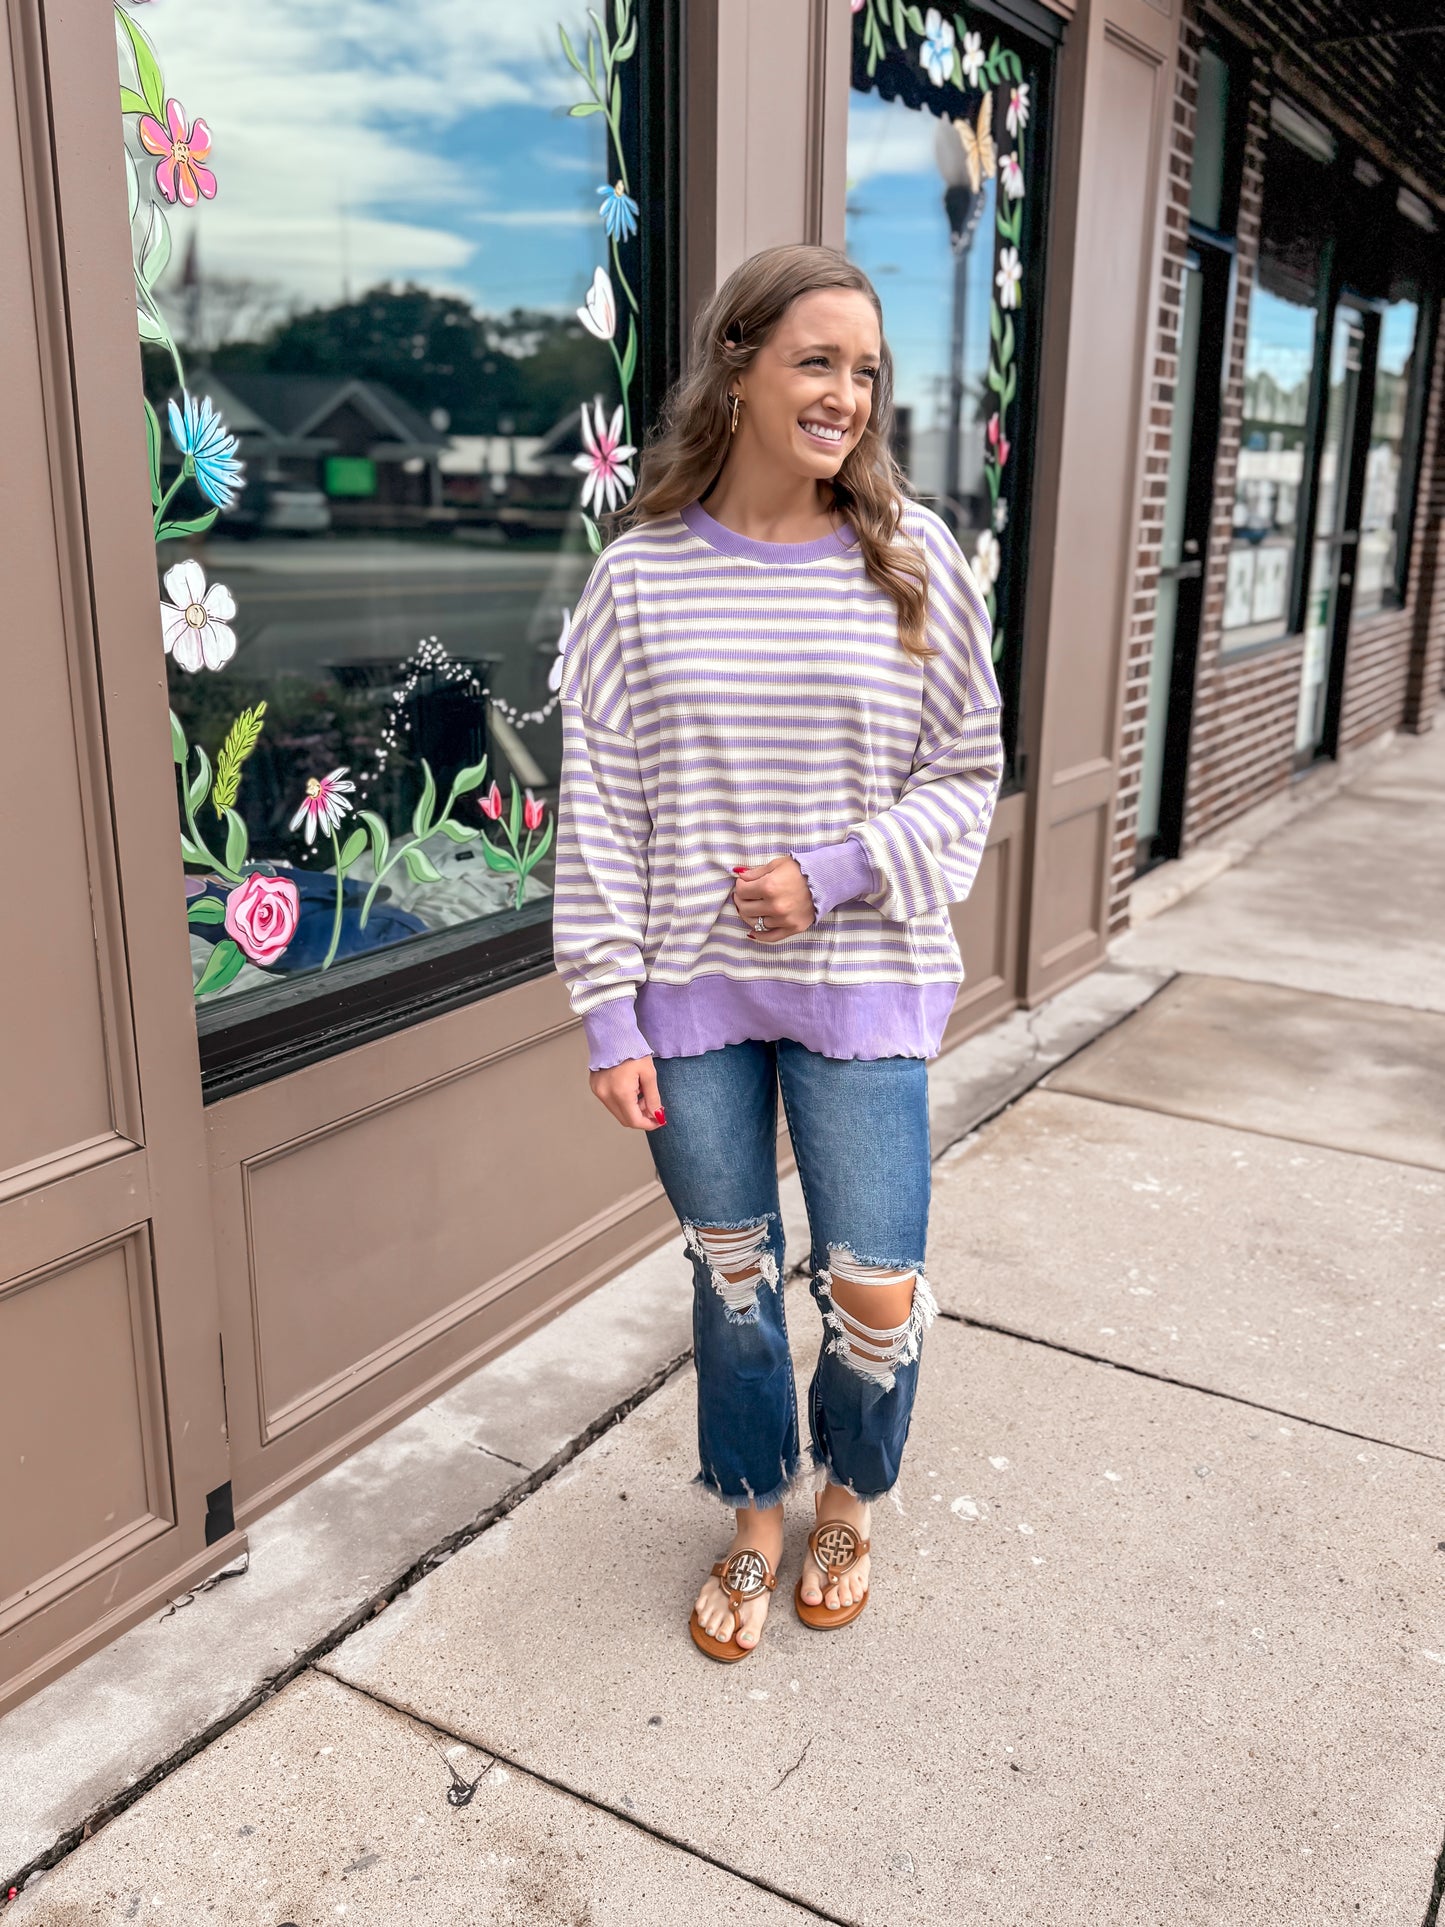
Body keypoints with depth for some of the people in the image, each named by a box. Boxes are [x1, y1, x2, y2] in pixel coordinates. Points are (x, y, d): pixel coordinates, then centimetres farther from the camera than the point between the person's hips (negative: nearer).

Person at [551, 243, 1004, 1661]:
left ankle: (847, 1496, 38)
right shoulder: (640, 577, -4)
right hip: (691, 985, 1)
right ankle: (755, 1517, 41)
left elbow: (965, 774, 2)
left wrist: (834, 874, -13)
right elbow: (597, 810, -3)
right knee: (730, 1269, 15)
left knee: (875, 1293, 4)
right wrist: (611, 1017, -6)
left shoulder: (914, 560, -3)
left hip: (861, 979, 0)